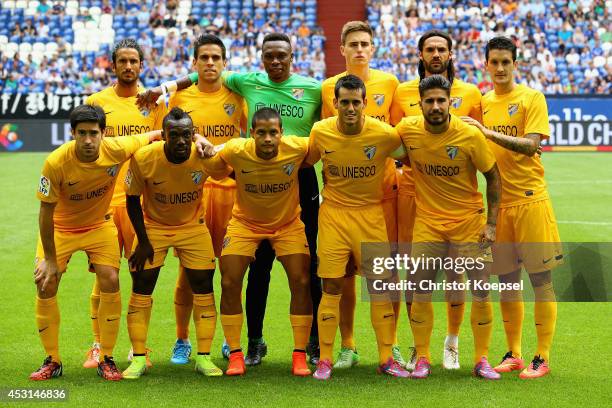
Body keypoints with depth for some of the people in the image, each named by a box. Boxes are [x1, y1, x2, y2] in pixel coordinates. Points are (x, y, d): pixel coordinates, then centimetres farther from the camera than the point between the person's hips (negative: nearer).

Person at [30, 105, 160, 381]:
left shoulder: (117, 150, -25)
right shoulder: (56, 163, -30)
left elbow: (155, 135, -7)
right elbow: (46, 211, -19)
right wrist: (50, 259, -15)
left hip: (99, 225, 1)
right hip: (60, 228, -1)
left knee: (110, 281, -12)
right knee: (45, 285, -9)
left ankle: (106, 360, 2)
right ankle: (52, 361, 7)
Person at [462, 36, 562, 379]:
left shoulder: (532, 98, -3)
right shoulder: (483, 102, 11)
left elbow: (530, 145, -16)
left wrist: (488, 132, -22)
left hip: (530, 198, -5)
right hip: (498, 200, 5)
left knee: (540, 277, -3)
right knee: (507, 278, 8)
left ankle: (542, 357, 3)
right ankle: (514, 354, 18)